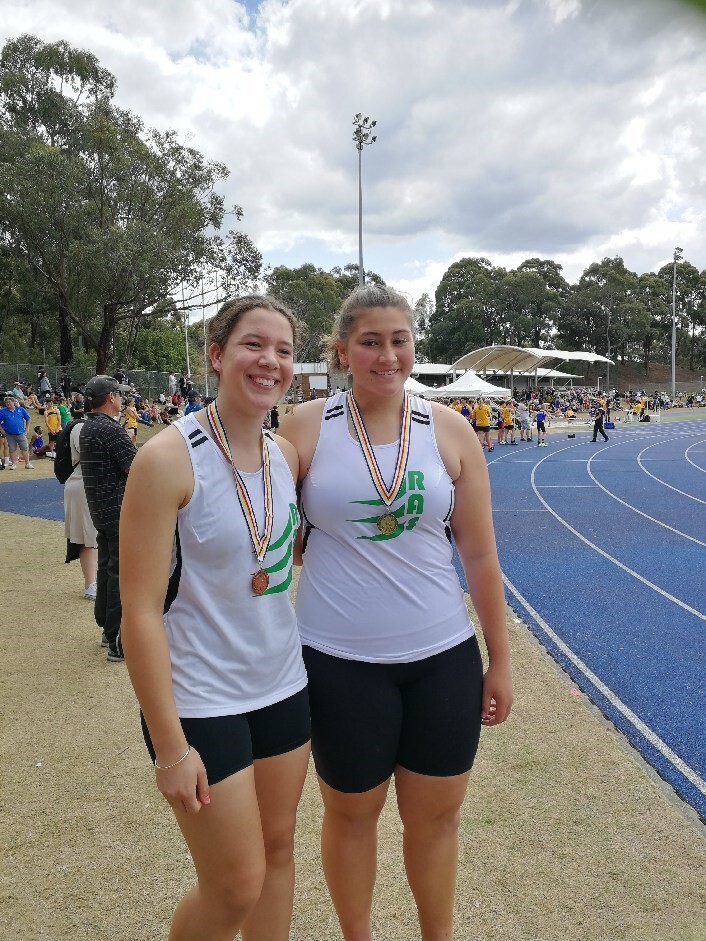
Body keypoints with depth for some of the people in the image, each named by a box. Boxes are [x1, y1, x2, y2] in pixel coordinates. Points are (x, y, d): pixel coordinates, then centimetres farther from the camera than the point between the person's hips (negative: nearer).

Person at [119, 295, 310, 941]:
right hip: (201, 702, -6)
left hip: (283, 687, 6)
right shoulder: (169, 458, -19)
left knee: (278, 847, 20)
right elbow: (140, 612, -18)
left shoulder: (285, 455, 0)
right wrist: (170, 747, -16)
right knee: (237, 888, 7)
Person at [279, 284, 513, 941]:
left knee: (436, 814, 16)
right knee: (351, 813, 16)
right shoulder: (306, 427, -6)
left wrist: (499, 660, 6)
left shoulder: (449, 430, -1)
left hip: (444, 657, 2)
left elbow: (480, 553, 3)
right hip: (340, 661, -1)